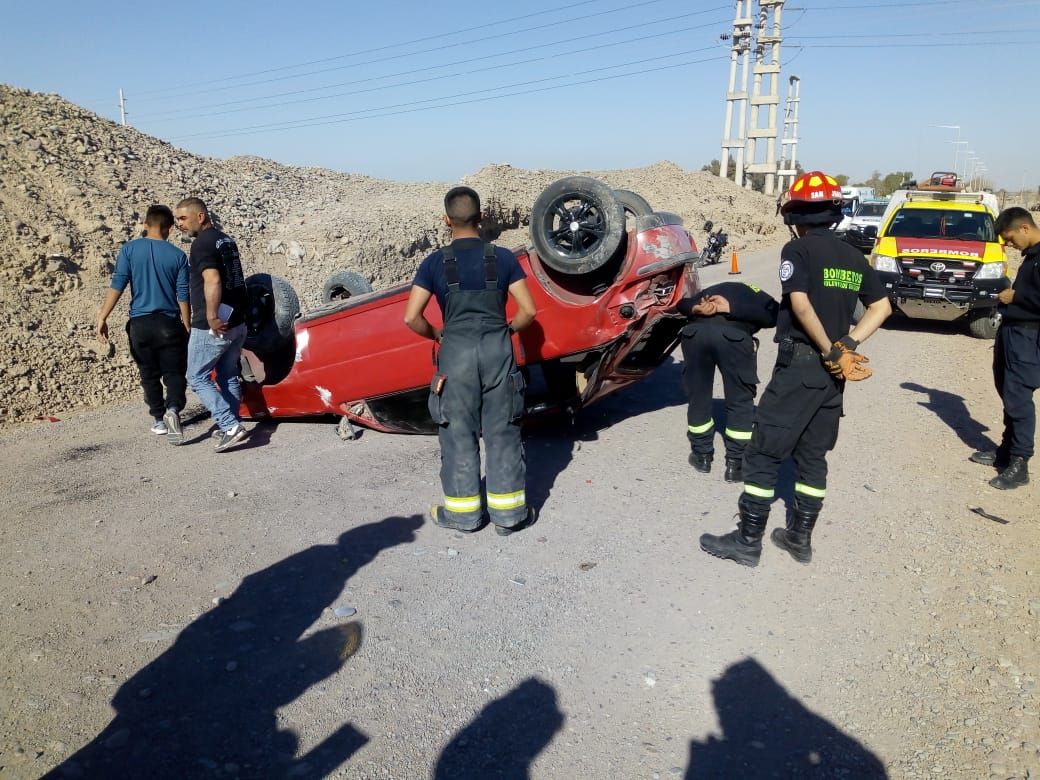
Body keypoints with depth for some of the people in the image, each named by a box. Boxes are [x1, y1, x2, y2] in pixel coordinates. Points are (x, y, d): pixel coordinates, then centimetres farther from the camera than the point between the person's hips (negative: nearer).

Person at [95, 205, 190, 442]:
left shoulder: (129, 249, -1)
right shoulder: (177, 255, -1)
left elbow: (117, 286, -8)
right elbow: (183, 296, 0)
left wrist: (102, 318, -6)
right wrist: (187, 328, 8)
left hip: (140, 324, 1)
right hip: (169, 324, -1)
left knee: (150, 375, 14)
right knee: (174, 372, 5)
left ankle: (159, 419, 22)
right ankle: (173, 409, -21)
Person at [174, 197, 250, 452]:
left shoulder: (202, 243, -14)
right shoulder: (227, 240, 14)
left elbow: (212, 281, -28)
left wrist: (212, 317, -29)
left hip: (212, 327, -9)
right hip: (236, 322, 9)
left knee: (197, 378, 2)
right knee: (228, 377, 15)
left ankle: (230, 426, -7)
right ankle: (232, 427, 20)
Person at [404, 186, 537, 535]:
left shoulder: (435, 263, -1)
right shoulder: (503, 258, 2)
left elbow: (411, 317, -6)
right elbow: (528, 311, -1)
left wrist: (436, 335, 12)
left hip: (456, 353, -1)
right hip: (498, 350, 1)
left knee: (458, 433, 9)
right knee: (502, 432, 9)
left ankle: (463, 510, 19)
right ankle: (508, 512, 16)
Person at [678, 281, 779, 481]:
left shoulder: (713, 291, 38)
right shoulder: (759, 296, 30)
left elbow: (682, 303, 20)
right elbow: (772, 315, 5)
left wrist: (697, 309, 1)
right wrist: (731, 309, 0)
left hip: (695, 331, 3)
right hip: (734, 334, -2)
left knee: (698, 396, 20)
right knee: (740, 401, 14)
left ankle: (702, 455, 32)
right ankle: (735, 463, 19)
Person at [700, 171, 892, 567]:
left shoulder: (797, 249, -8)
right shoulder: (853, 256, 13)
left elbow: (801, 304, -22)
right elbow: (882, 306, 12)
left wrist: (831, 352, -14)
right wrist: (847, 346, 1)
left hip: (800, 364, -7)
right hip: (833, 371, 7)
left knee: (764, 452, -1)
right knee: (813, 455, 15)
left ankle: (747, 540, 4)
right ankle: (800, 538, 22)